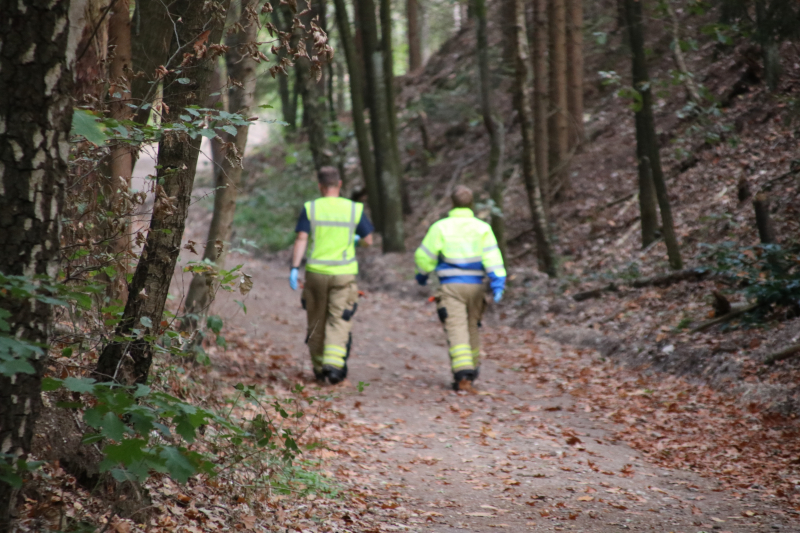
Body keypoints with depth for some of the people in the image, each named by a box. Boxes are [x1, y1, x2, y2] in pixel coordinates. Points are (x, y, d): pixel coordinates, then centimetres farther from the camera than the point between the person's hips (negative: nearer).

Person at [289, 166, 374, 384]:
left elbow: (301, 239, -10)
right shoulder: (355, 209, -1)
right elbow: (368, 240, 4)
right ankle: (334, 365, -17)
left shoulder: (310, 208, -2)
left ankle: (319, 368, 21)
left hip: (316, 272, 1)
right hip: (344, 274, -1)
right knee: (339, 321, 0)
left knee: (316, 322, 13)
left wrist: (294, 268, -9)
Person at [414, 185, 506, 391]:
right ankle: (473, 369, 33)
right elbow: (492, 256, -8)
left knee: (456, 330, -7)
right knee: (472, 328, 20)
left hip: (451, 286, -3)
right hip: (475, 286, 3)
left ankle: (463, 376, -21)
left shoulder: (441, 227, -4)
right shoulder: (482, 228, 2)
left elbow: (425, 255, 0)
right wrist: (498, 282, -13)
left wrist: (422, 274, 19)